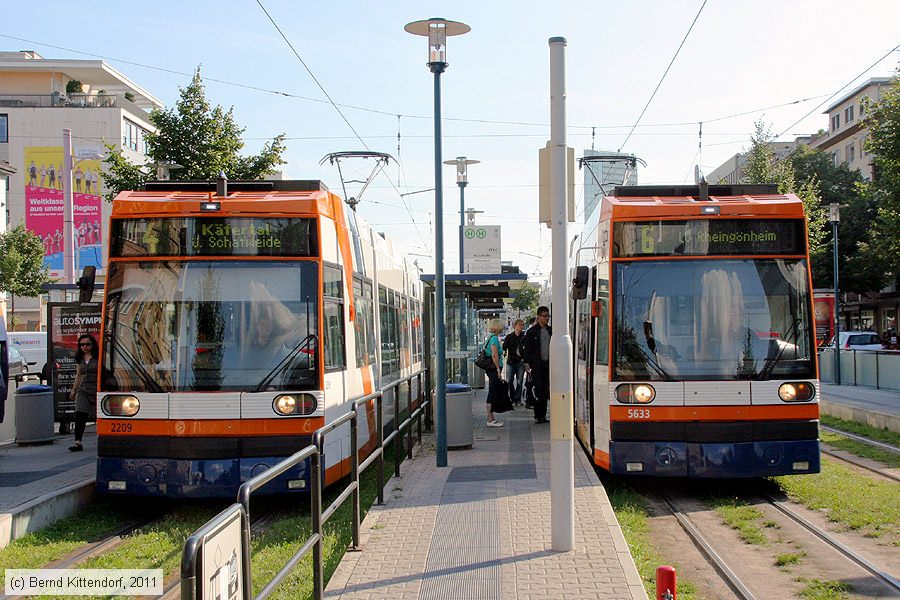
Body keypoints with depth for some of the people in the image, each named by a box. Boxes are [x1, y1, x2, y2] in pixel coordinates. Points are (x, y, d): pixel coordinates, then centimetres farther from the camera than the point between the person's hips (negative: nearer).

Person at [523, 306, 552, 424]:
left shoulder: (551, 330, 13)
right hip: (537, 364, -4)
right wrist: (527, 363, -7)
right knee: (539, 390, -5)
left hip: (548, 363, 4)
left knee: (547, 390, 3)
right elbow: (527, 348, -1)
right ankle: (538, 416, 1)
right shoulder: (532, 331, 0)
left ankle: (542, 415, 10)